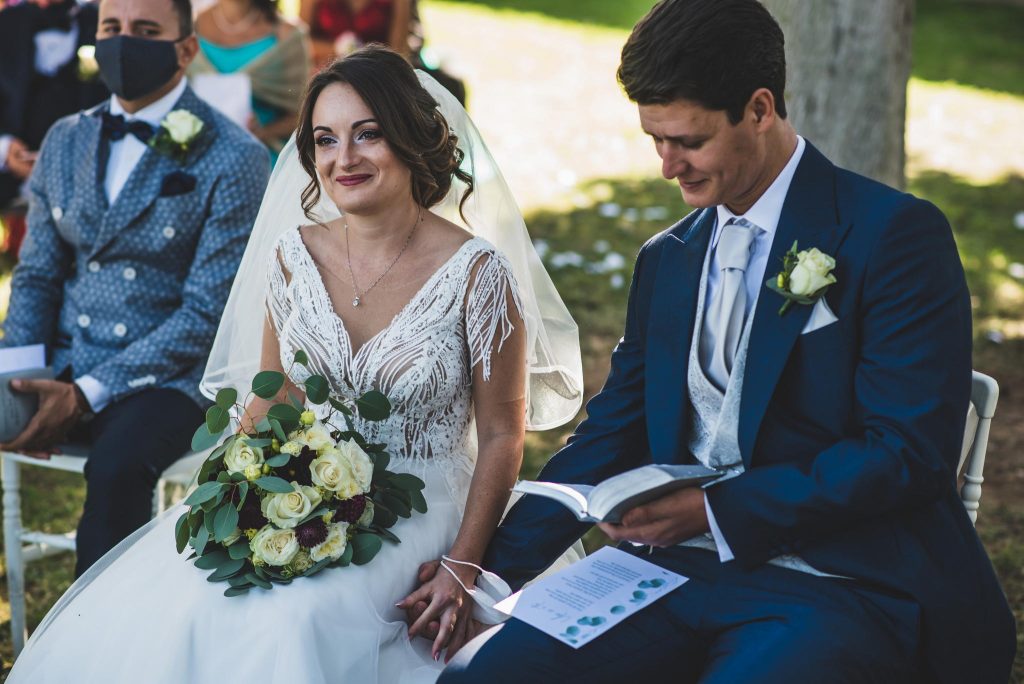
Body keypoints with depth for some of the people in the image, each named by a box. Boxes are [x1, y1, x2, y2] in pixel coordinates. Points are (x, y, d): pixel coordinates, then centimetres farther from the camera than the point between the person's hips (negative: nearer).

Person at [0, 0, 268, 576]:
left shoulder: (234, 160, -8)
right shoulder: (66, 141, 11)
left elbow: (206, 312, -13)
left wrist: (88, 394, -19)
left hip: (168, 376, -5)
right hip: (62, 364, 6)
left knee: (115, 465, -34)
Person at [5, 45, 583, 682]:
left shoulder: (477, 272, -10)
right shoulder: (294, 255, 2)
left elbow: (501, 434, -4)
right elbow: (267, 402, 11)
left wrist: (461, 568, -13)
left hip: (418, 510, -4)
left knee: (290, 619, -32)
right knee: (160, 606, -24)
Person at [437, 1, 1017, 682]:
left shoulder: (896, 235, -6)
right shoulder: (666, 259, 15)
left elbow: (909, 451, -13)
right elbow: (611, 434, 15)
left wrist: (718, 509, -16)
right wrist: (493, 566, 4)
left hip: (844, 588, -5)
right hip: (678, 569, 6)